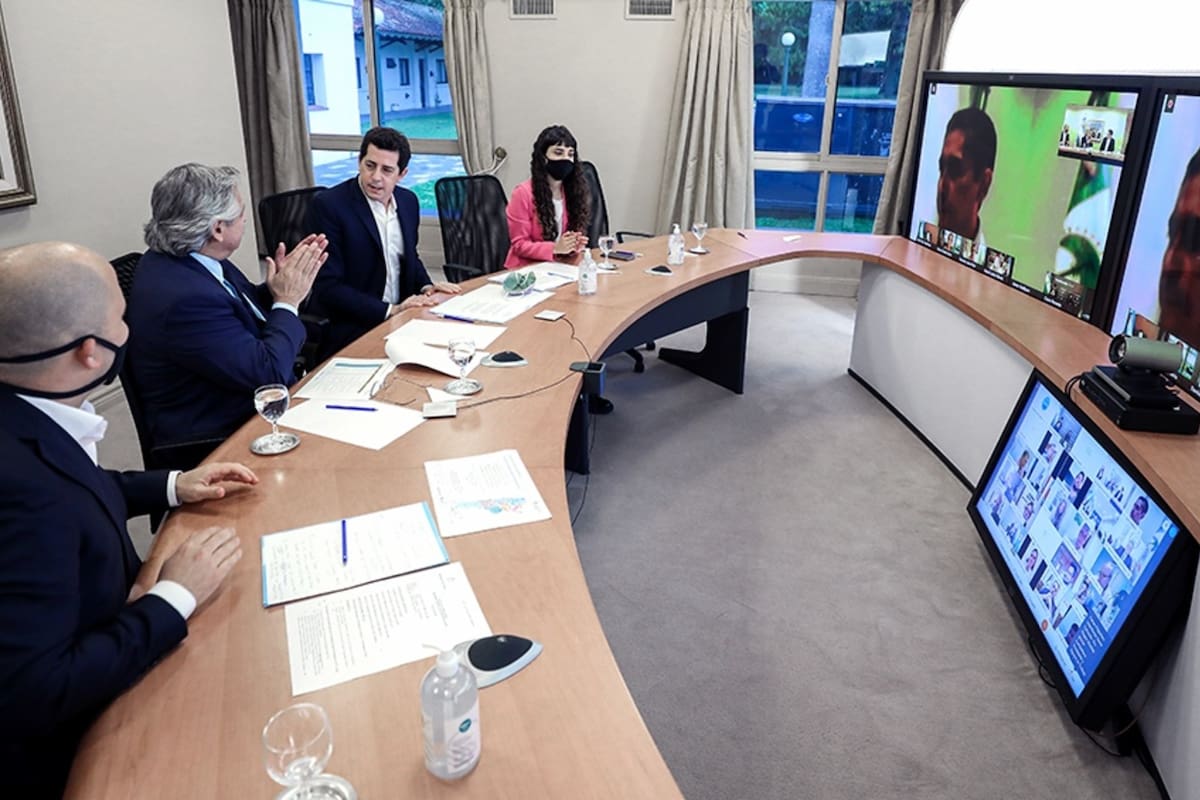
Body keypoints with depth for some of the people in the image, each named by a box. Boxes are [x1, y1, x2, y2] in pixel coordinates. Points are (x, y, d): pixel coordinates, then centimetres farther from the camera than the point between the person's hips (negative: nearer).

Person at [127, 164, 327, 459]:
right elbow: (267, 373, -25)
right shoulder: (183, 297, -29)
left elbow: (246, 308, 12)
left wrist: (277, 288, -6)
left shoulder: (181, 259, -2)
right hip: (220, 438, -8)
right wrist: (287, 301, -15)